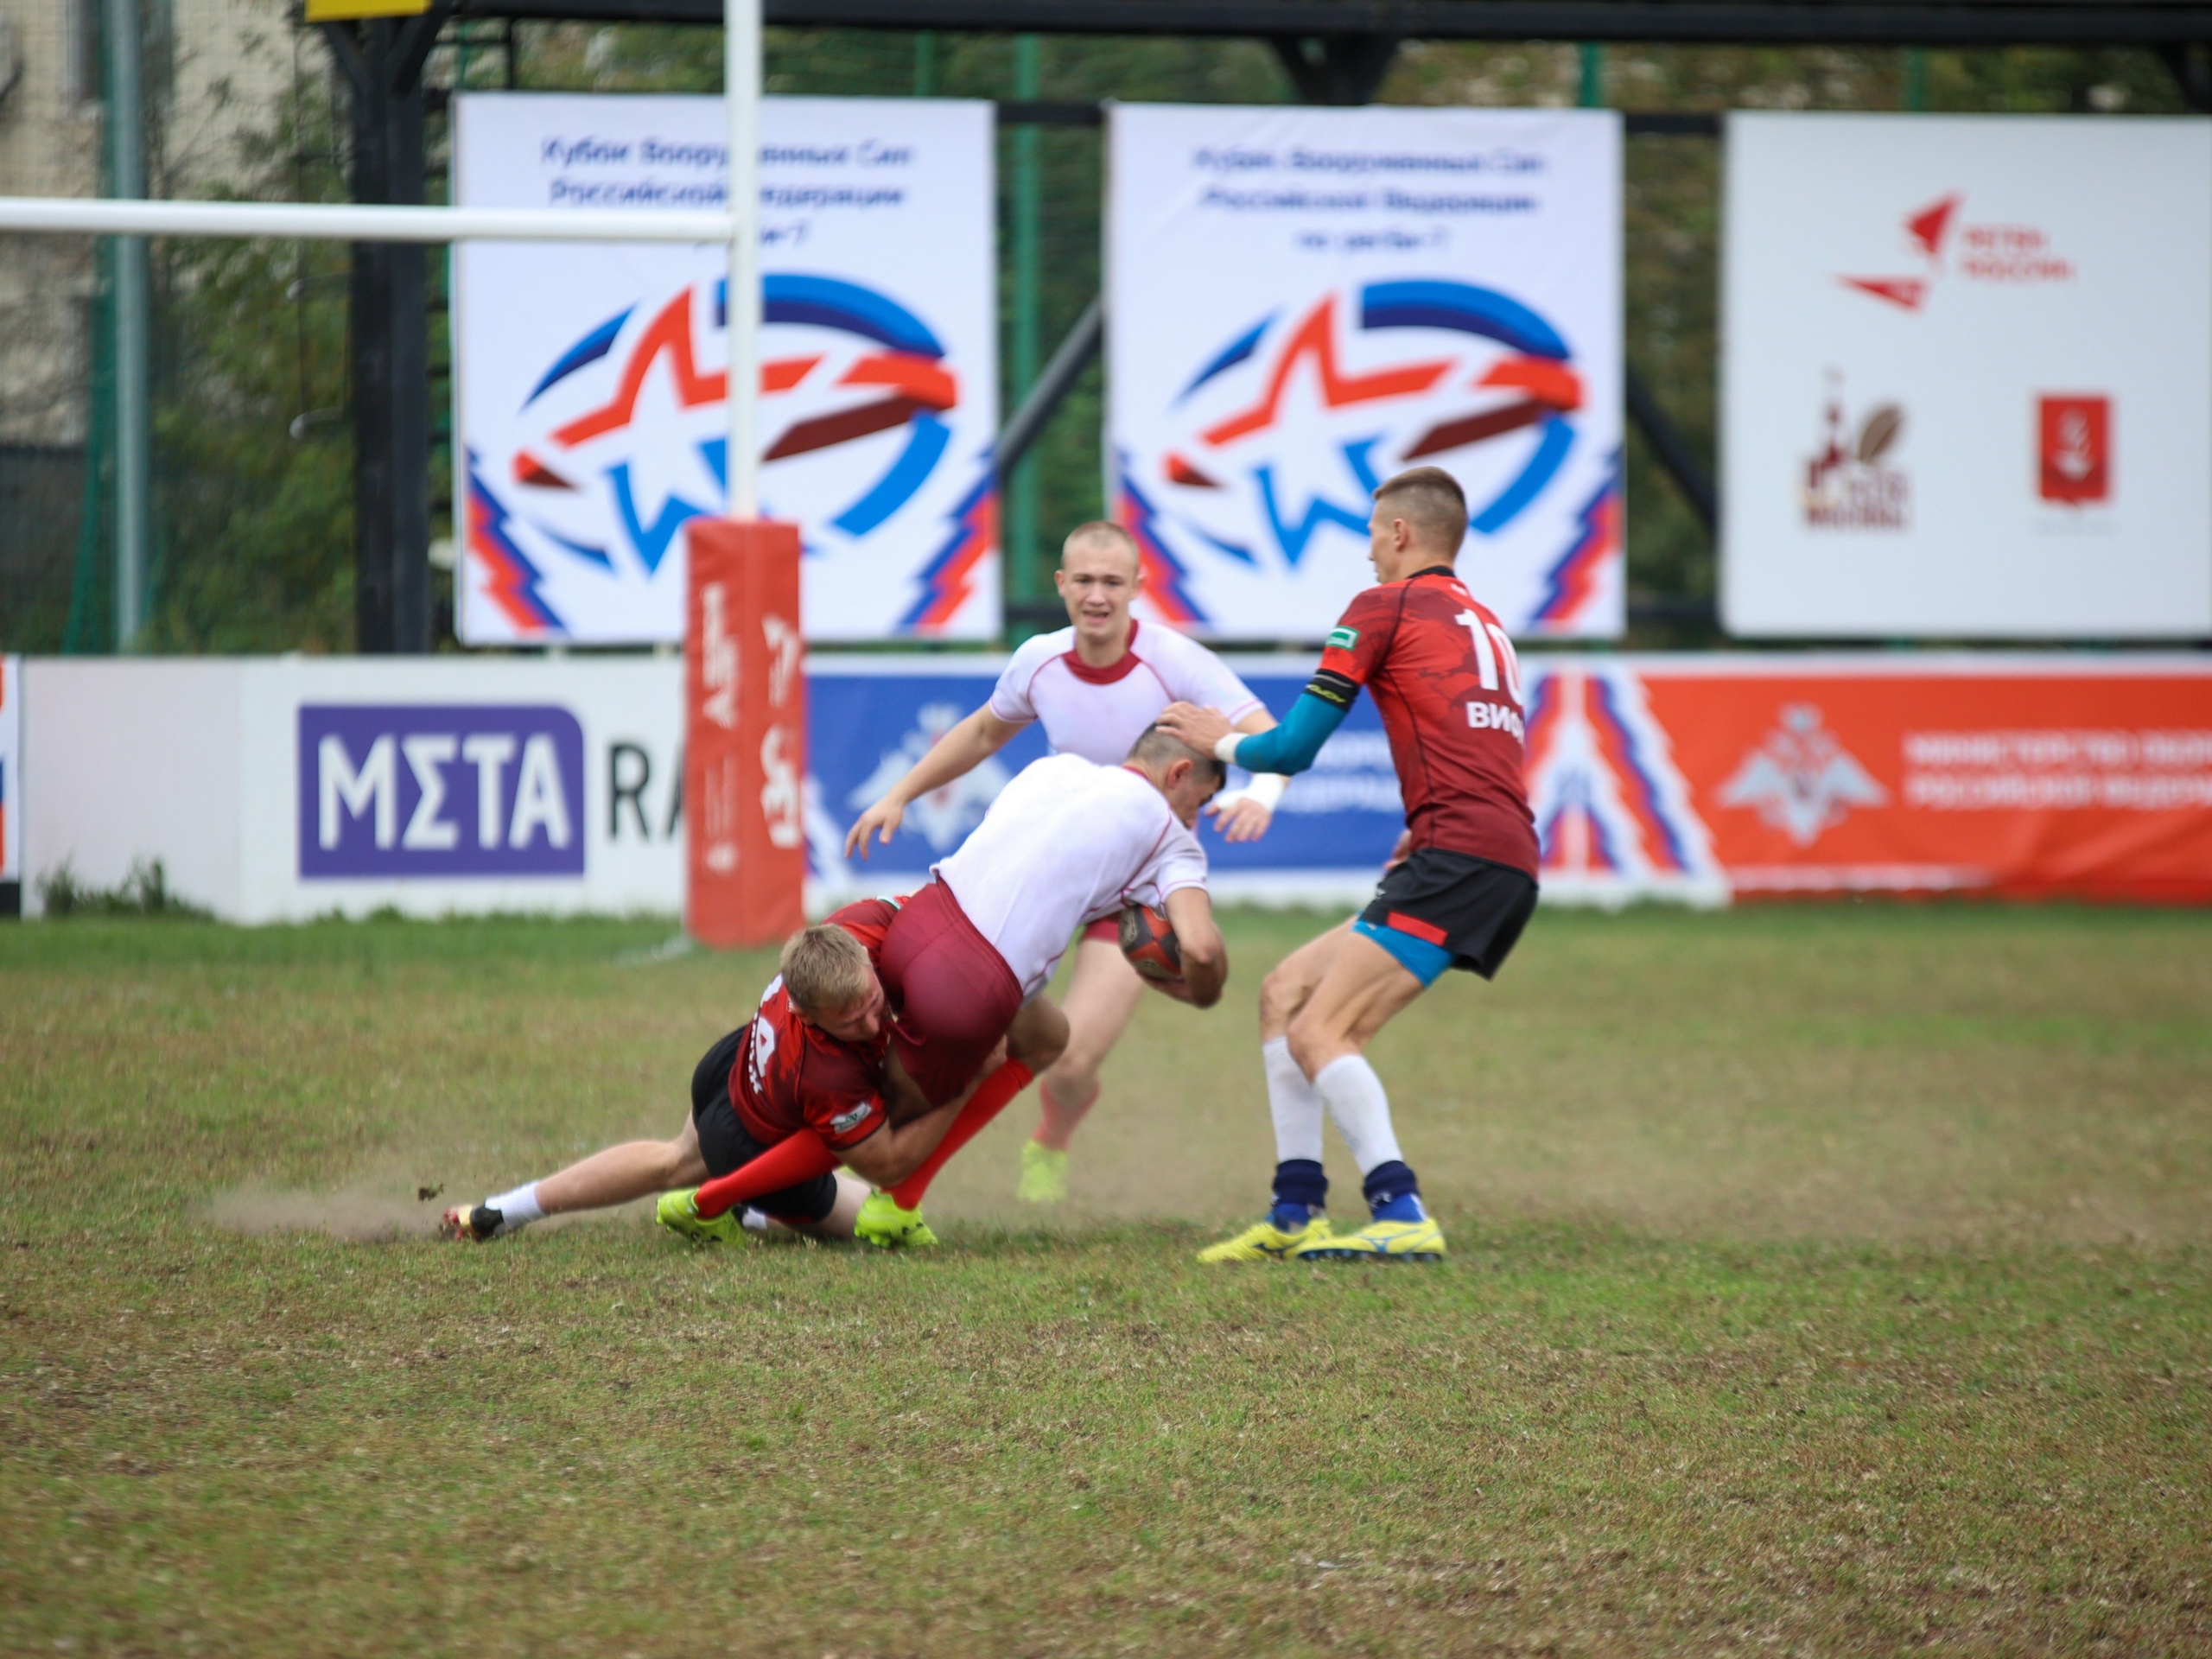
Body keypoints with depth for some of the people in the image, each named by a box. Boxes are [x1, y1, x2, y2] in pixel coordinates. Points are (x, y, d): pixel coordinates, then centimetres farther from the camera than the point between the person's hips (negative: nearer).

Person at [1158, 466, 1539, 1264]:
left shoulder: (1384, 607, 1)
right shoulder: (1483, 623, 26)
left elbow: (1294, 748, 2)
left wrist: (1223, 742, 20)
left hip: (1461, 854, -9)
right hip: (1508, 856, 9)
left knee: (1318, 1033, -14)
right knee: (1286, 992, 13)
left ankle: (1402, 1217, -23)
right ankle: (1296, 1214, 10)